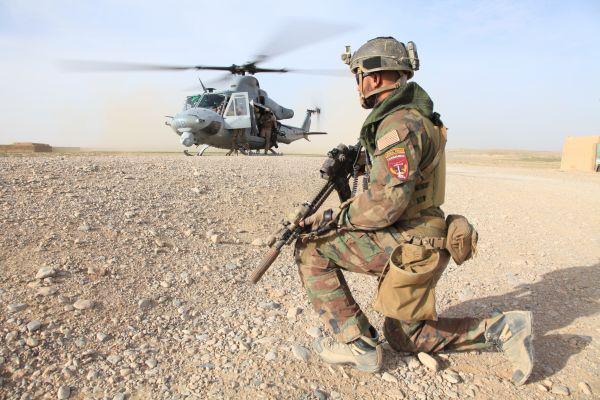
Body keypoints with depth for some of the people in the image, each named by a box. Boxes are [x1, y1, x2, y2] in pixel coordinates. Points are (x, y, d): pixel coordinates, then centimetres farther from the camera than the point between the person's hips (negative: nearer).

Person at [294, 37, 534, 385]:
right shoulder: (410, 117, 14)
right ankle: (501, 329, 17)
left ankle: (357, 343, -1)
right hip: (414, 243, 10)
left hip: (408, 245, -10)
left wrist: (332, 219, -15)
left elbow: (386, 202, -28)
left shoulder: (400, 124, -20)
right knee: (403, 337, 20)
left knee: (311, 248, -6)